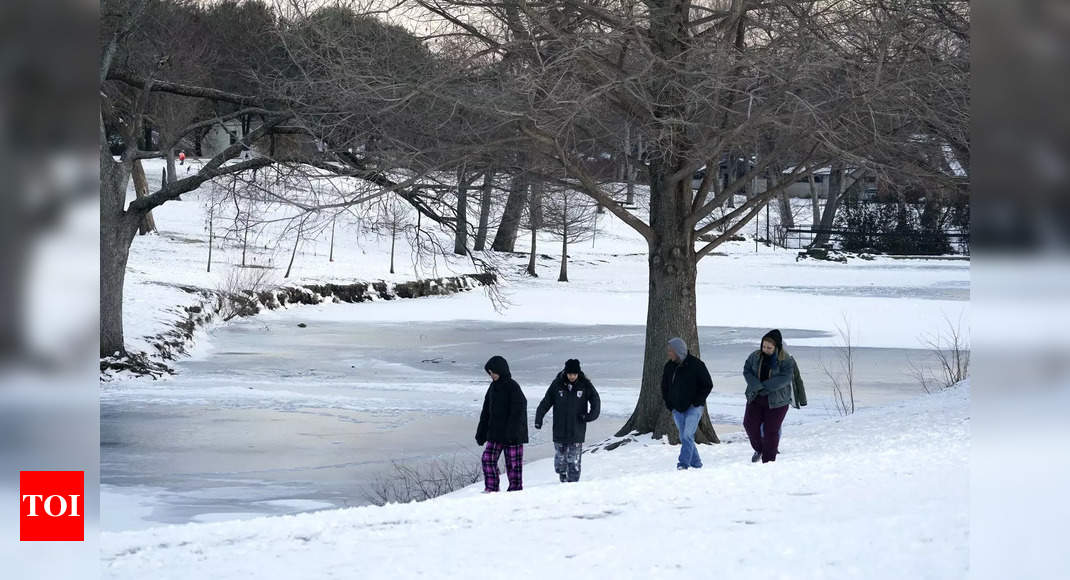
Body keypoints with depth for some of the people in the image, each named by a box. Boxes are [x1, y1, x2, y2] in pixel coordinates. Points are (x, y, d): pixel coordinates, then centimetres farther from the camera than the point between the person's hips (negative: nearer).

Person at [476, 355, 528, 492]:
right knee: (488, 459, -2)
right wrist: (481, 433, 14)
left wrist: (512, 432, -23)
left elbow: (518, 411, -16)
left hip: (512, 435, -7)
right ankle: (491, 488, 4)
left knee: (513, 463, 0)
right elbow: (486, 412, 17)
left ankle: (516, 488, 9)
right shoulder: (493, 387, 11)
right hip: (495, 433, 7)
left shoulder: (513, 387, -12)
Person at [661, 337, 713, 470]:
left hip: (693, 408, -5)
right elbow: (664, 386, 17)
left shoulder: (696, 365, -12)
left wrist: (697, 402, -11)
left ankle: (683, 463, -18)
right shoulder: (669, 366, 3)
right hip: (677, 409, 6)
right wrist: (669, 404, 7)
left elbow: (708, 385, -6)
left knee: (687, 436, -16)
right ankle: (696, 463, 18)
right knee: (684, 438, 7)